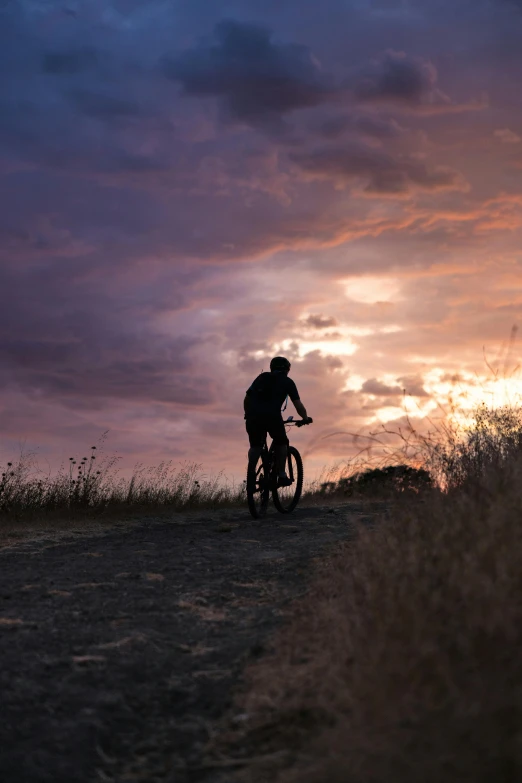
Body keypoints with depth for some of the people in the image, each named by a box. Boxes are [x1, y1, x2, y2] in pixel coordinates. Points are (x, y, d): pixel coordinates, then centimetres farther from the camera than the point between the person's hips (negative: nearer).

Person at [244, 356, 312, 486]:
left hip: (252, 416, 3)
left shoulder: (261, 377, 26)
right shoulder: (287, 382, 18)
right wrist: (305, 418, 29)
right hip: (272, 416, -3)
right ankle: (281, 475, 13)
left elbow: (247, 398, 21)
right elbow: (298, 405, 15)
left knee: (255, 445, 20)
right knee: (281, 443, 19)